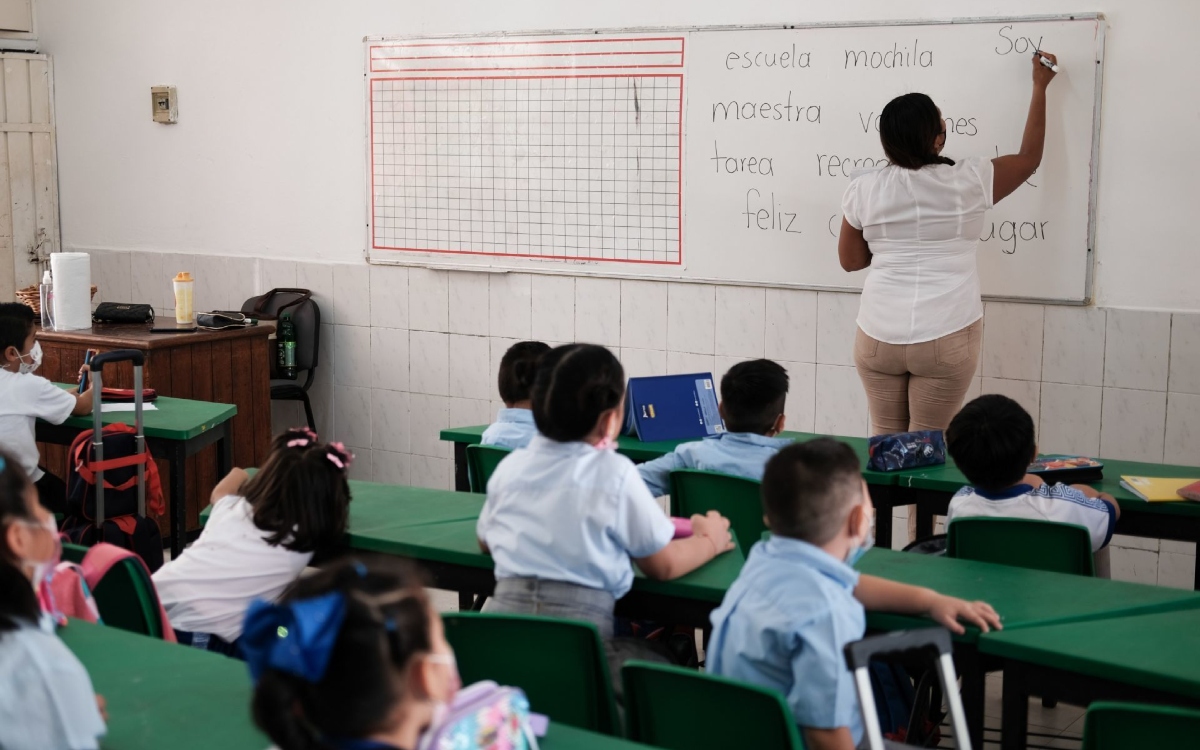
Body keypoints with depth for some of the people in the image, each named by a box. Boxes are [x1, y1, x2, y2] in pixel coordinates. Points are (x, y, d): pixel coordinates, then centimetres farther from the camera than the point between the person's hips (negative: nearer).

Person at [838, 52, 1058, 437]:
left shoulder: (863, 188, -1)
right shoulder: (967, 182, -5)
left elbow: (850, 260, 10)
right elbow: (1029, 157, 13)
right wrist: (1040, 88, 23)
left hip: (879, 335, 2)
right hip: (946, 337, -2)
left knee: (884, 440, 12)